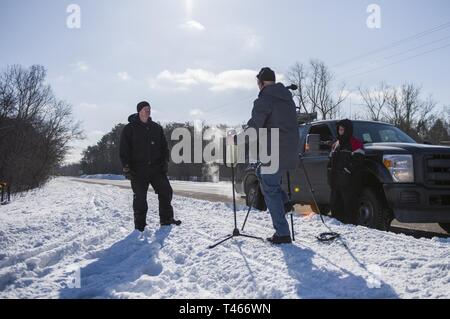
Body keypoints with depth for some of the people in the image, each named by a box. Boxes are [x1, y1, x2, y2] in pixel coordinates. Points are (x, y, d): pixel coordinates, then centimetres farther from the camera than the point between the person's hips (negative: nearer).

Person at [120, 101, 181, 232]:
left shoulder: (157, 128, 11)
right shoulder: (129, 129, 0)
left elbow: (164, 146, 16)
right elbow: (124, 150, -3)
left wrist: (165, 162, 5)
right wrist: (126, 167, -10)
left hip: (156, 168, 4)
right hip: (138, 170, -3)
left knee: (166, 191, -1)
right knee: (140, 197, 0)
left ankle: (166, 219, 13)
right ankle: (140, 225, 12)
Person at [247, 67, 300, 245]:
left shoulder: (264, 101, -11)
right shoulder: (288, 98, 15)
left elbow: (253, 128, -15)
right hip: (291, 153, 8)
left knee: (270, 190, 1)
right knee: (261, 173, 28)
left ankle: (283, 233, 2)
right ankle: (284, 203, 18)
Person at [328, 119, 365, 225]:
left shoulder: (356, 143, -4)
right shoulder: (336, 145, 20)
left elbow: (357, 161, -14)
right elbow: (331, 161, 24)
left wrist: (346, 171, -16)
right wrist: (331, 175, 13)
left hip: (349, 182, -8)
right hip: (336, 182, 8)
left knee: (349, 205, -7)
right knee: (335, 204, 12)